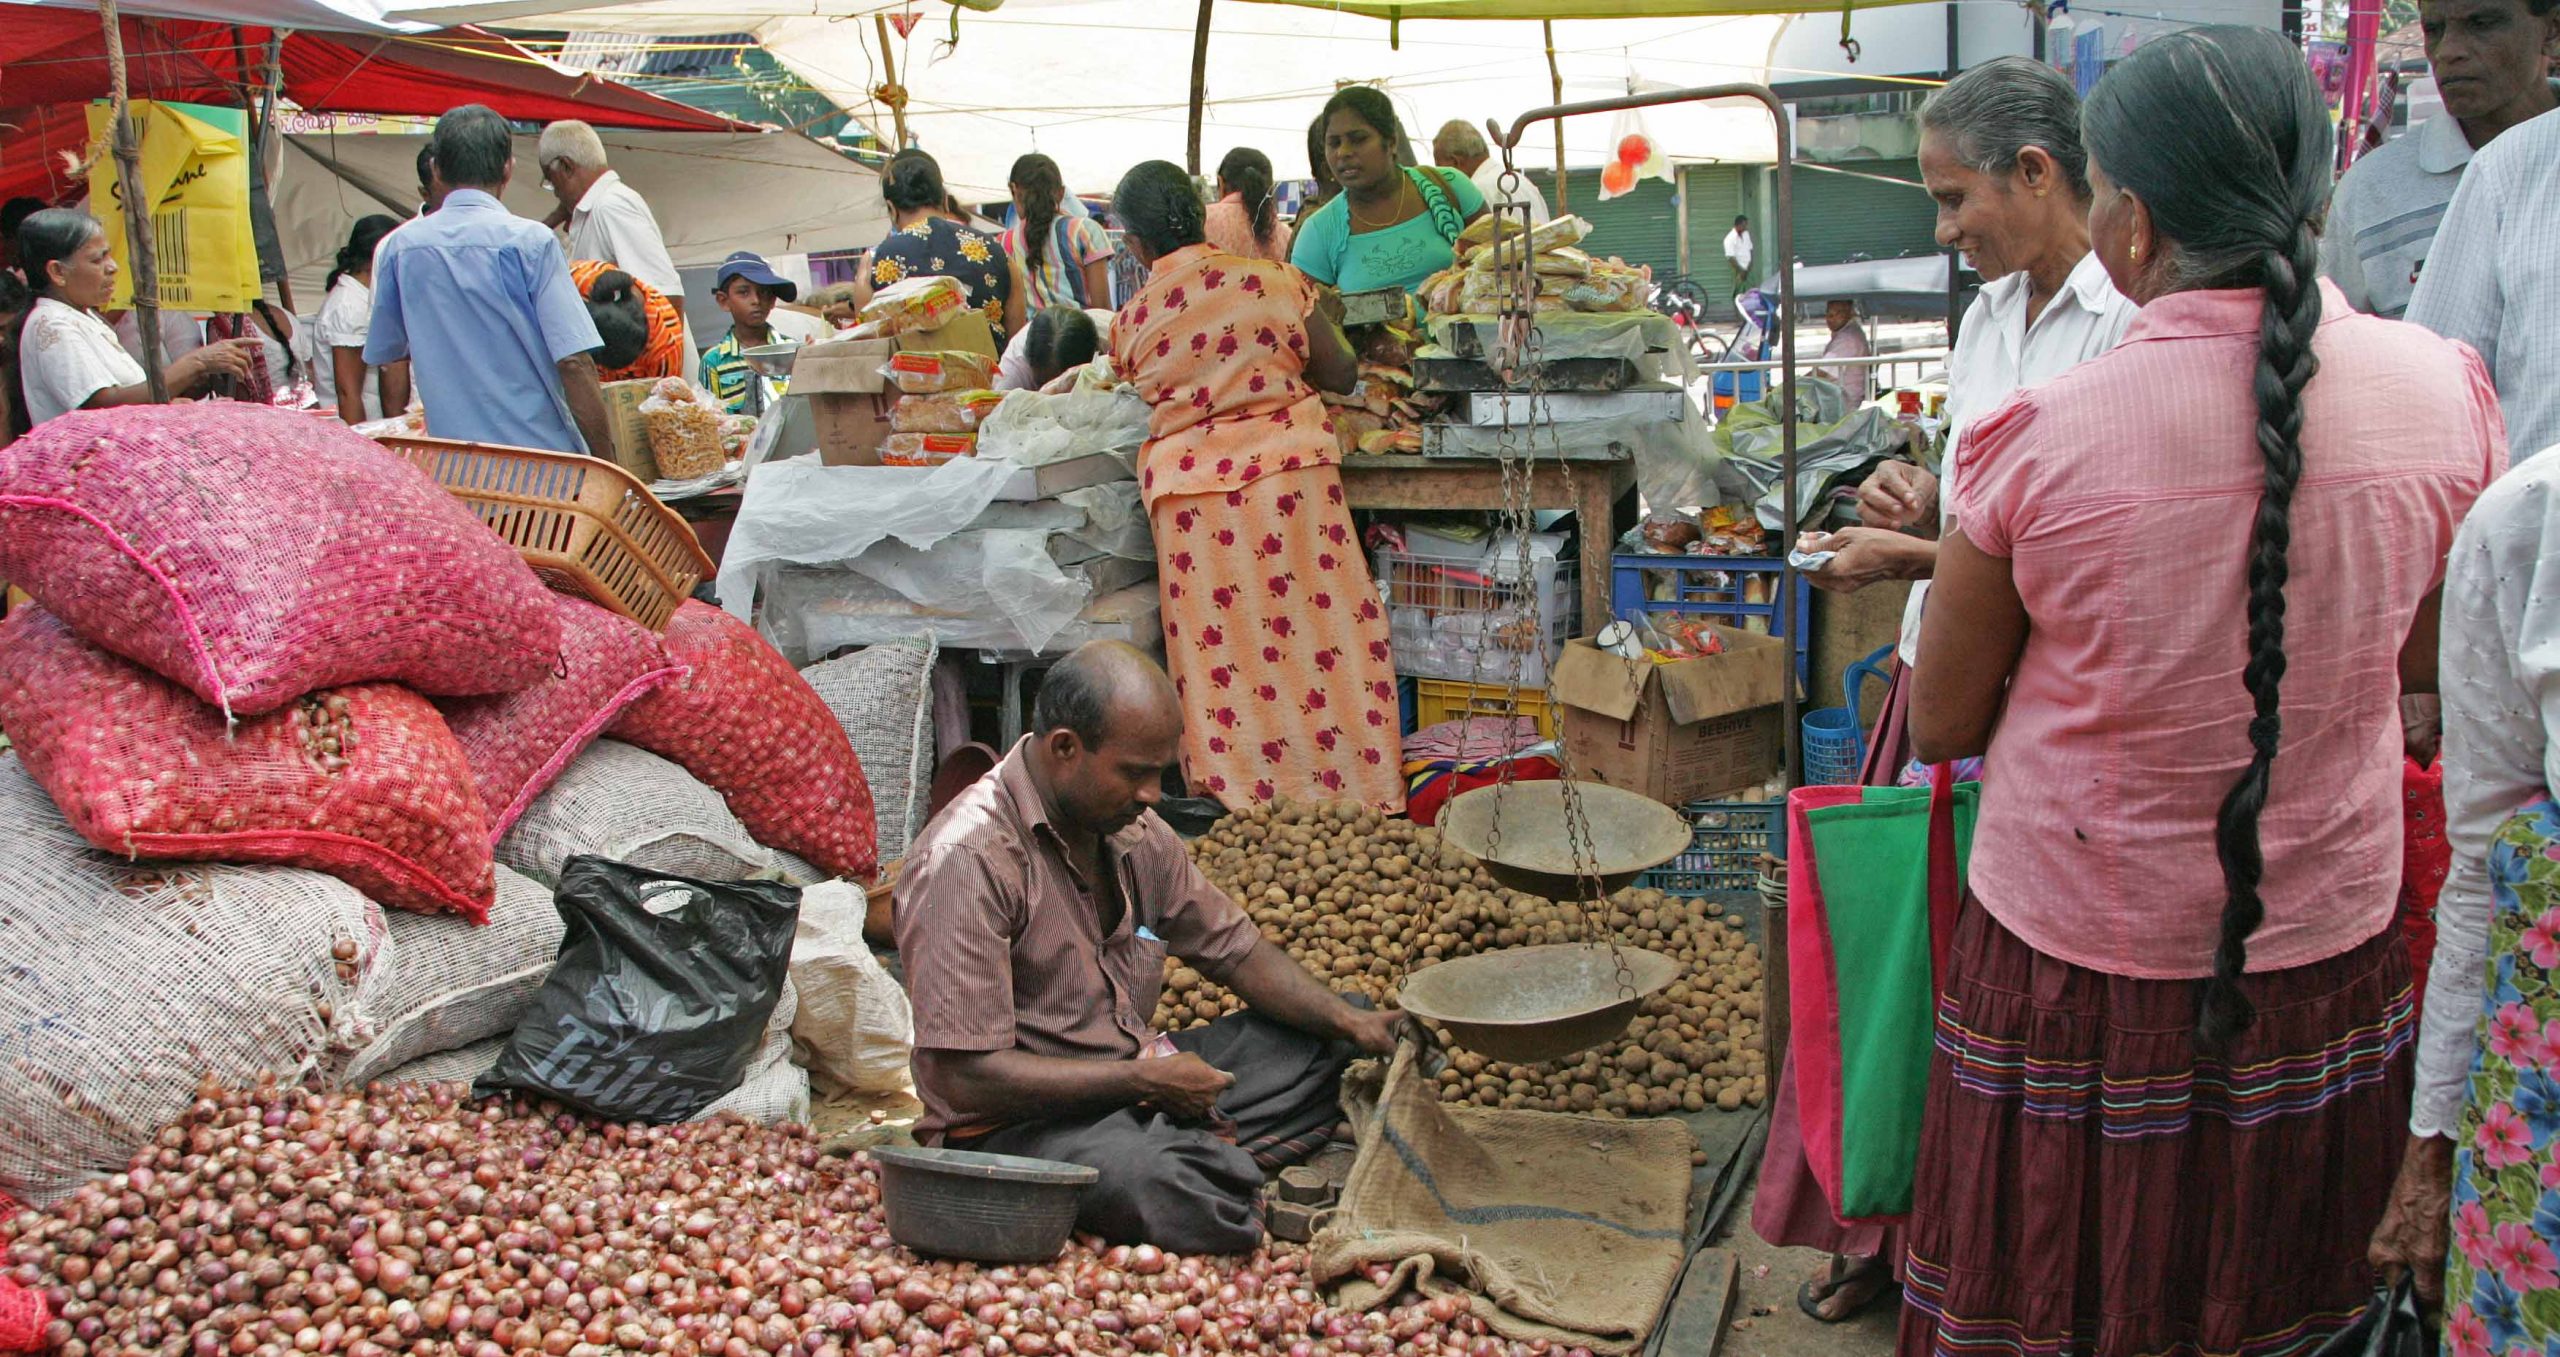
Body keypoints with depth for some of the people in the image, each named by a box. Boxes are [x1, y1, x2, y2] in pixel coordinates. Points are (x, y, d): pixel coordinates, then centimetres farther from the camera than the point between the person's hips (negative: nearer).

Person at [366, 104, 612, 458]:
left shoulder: (397, 248, 5)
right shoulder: (531, 241, -8)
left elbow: (383, 353, 17)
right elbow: (573, 362, -13)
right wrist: (605, 462, -6)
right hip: (544, 455, -4)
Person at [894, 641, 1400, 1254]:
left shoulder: (1133, 830, 4)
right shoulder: (967, 858, -22)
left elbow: (1237, 951, 14)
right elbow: (965, 1077, -24)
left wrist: (1352, 1023, -3)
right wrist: (1144, 1081, -20)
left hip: (1140, 1075, 8)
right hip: (1019, 1125, -8)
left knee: (1339, 1039, 7)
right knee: (1153, 1180, -38)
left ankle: (1202, 1157, -8)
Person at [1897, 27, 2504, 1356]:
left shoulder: (2041, 437, -19)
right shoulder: (2443, 389, -8)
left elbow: (1942, 724, -7)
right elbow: (2423, 664, 8)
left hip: (2079, 967, -3)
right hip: (2330, 961, 4)